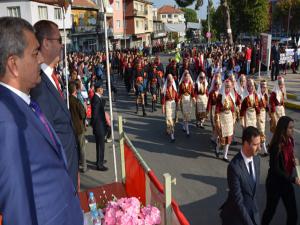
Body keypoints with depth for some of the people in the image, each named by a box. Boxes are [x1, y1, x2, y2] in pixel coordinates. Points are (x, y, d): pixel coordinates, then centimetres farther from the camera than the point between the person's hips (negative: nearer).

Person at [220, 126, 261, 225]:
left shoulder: (256, 159, -5)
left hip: (253, 212, 6)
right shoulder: (234, 167, -29)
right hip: (236, 214, -5)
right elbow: (238, 200, -25)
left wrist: (254, 207, 17)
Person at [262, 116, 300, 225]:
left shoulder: (290, 141, -2)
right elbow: (275, 169, -22)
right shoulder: (276, 146, -25)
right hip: (275, 183, -6)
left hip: (286, 182, 6)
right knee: (271, 210, 14)